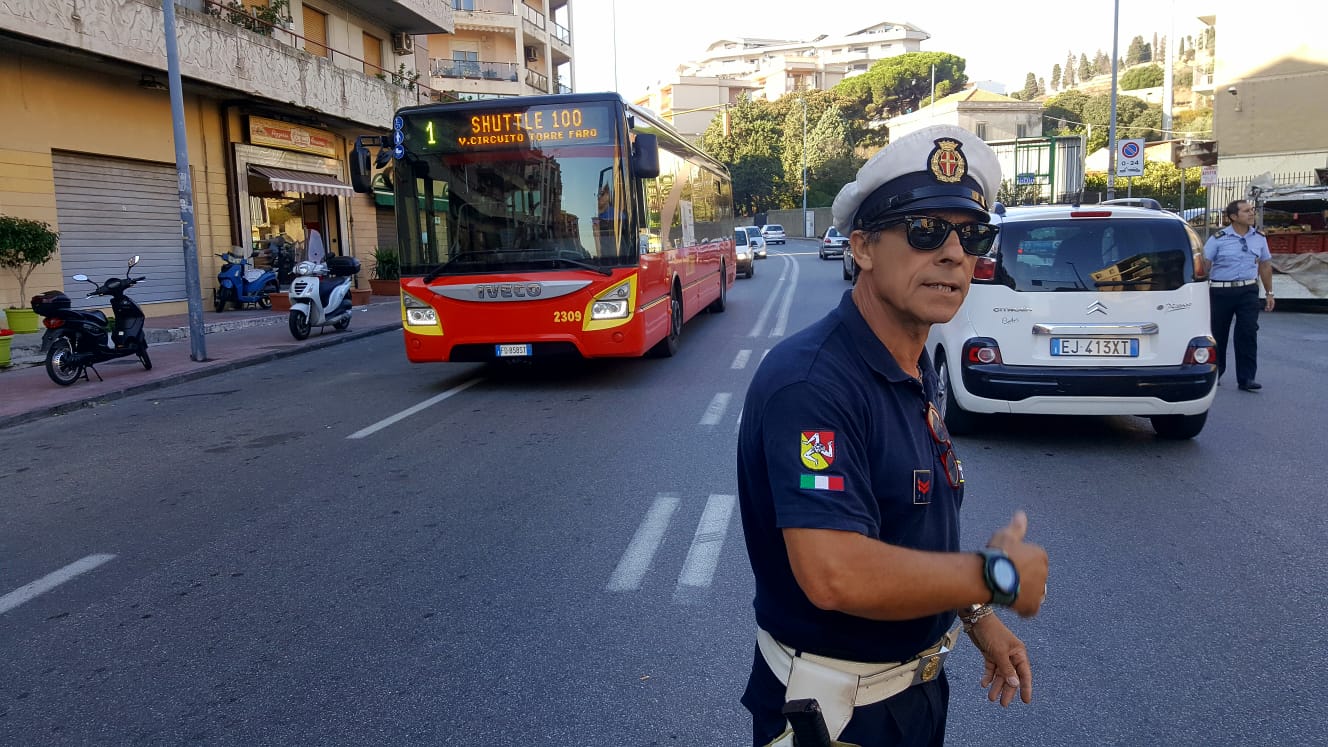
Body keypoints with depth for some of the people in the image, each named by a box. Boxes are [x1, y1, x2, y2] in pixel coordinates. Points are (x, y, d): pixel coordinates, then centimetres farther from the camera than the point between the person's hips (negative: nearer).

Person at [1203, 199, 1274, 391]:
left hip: (1248, 291, 2)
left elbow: (1265, 265, 17)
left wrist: (1269, 292, 17)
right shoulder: (1218, 239, -4)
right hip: (1221, 292, -2)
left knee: (1248, 334, -5)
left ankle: (1246, 378, 0)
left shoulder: (1259, 238, 8)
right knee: (1218, 334, 8)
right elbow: (1203, 265, -6)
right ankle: (1215, 373, 25)